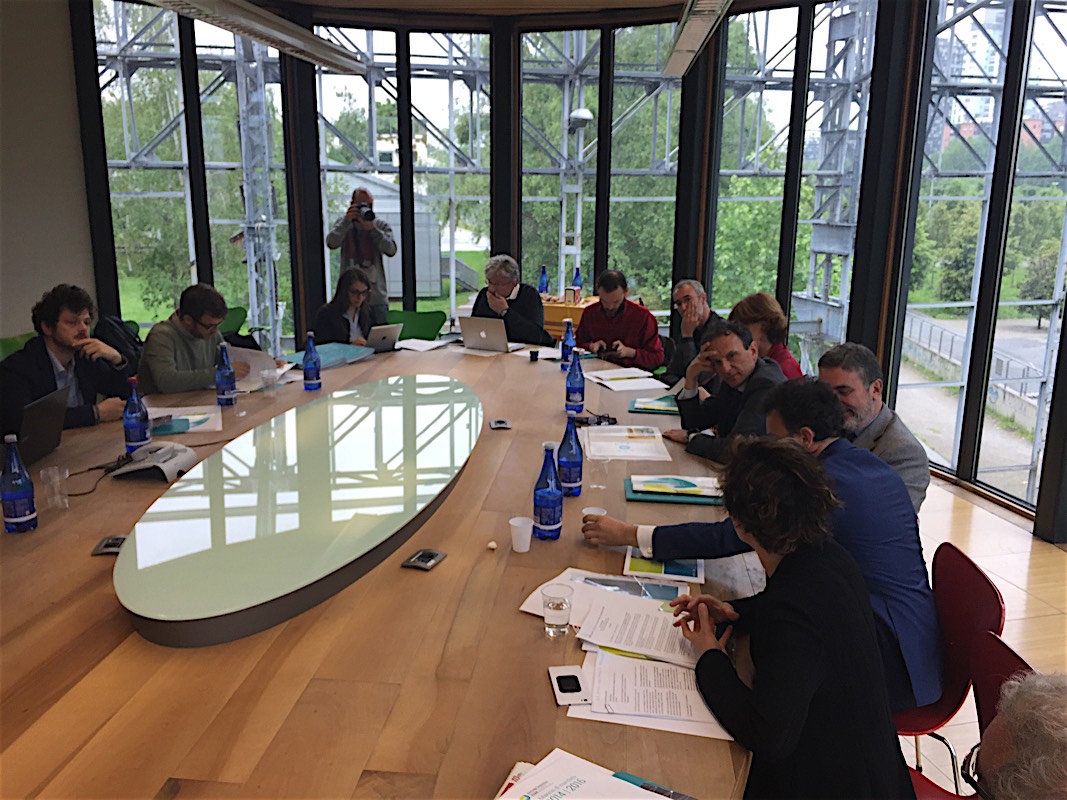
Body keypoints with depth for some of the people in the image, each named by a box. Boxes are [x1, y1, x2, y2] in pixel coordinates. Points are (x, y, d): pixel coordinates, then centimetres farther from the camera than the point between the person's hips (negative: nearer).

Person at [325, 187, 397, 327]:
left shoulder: (381, 225, 6)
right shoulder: (343, 224, 8)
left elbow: (391, 250, -8)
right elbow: (331, 243, -9)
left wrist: (372, 229, -17)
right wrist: (346, 221, -17)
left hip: (377, 296, 0)